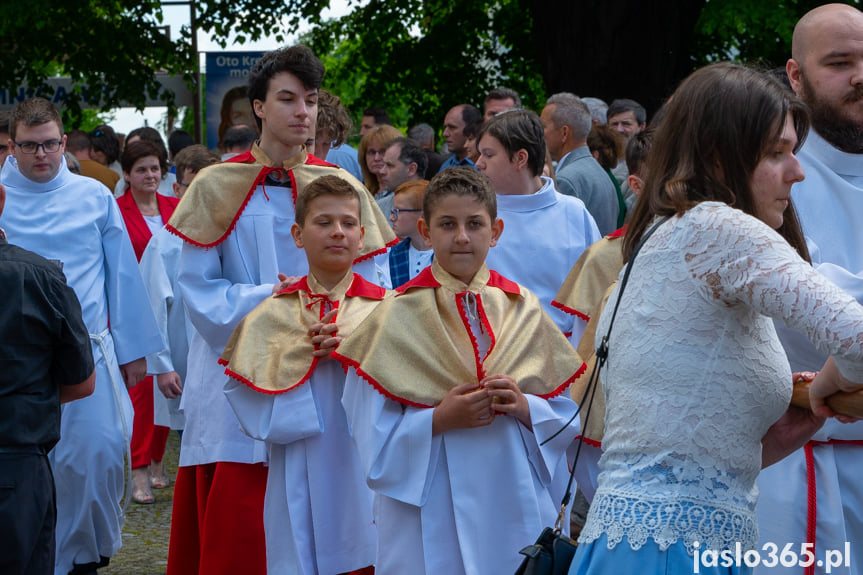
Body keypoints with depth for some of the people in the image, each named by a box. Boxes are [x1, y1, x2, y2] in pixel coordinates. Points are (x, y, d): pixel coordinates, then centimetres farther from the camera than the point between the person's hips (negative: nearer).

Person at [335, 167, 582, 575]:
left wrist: (524, 407, -11)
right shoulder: (397, 317, -1)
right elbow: (375, 441, -3)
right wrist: (439, 419, -17)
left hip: (516, 505, 2)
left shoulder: (522, 309, 7)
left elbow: (566, 417, 8)